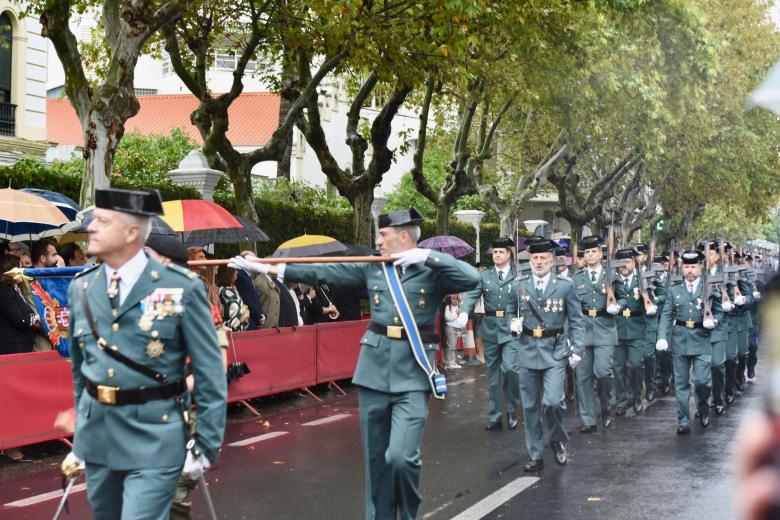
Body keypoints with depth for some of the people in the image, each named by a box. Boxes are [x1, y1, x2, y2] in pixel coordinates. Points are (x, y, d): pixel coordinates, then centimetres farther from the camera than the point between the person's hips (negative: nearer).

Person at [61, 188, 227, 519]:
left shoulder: (181, 289, -10)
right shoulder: (80, 288, 5)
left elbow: (209, 374, -7)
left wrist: (206, 445, -8)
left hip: (154, 440, -5)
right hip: (95, 437, 5)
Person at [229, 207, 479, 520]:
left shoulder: (433, 272, -1)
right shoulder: (372, 268, 9)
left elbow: (472, 279, -17)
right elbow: (322, 272, 9)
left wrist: (428, 256, -17)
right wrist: (266, 268, 7)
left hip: (412, 374, -4)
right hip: (374, 369, 4)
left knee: (401, 456, -14)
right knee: (376, 457, 9)